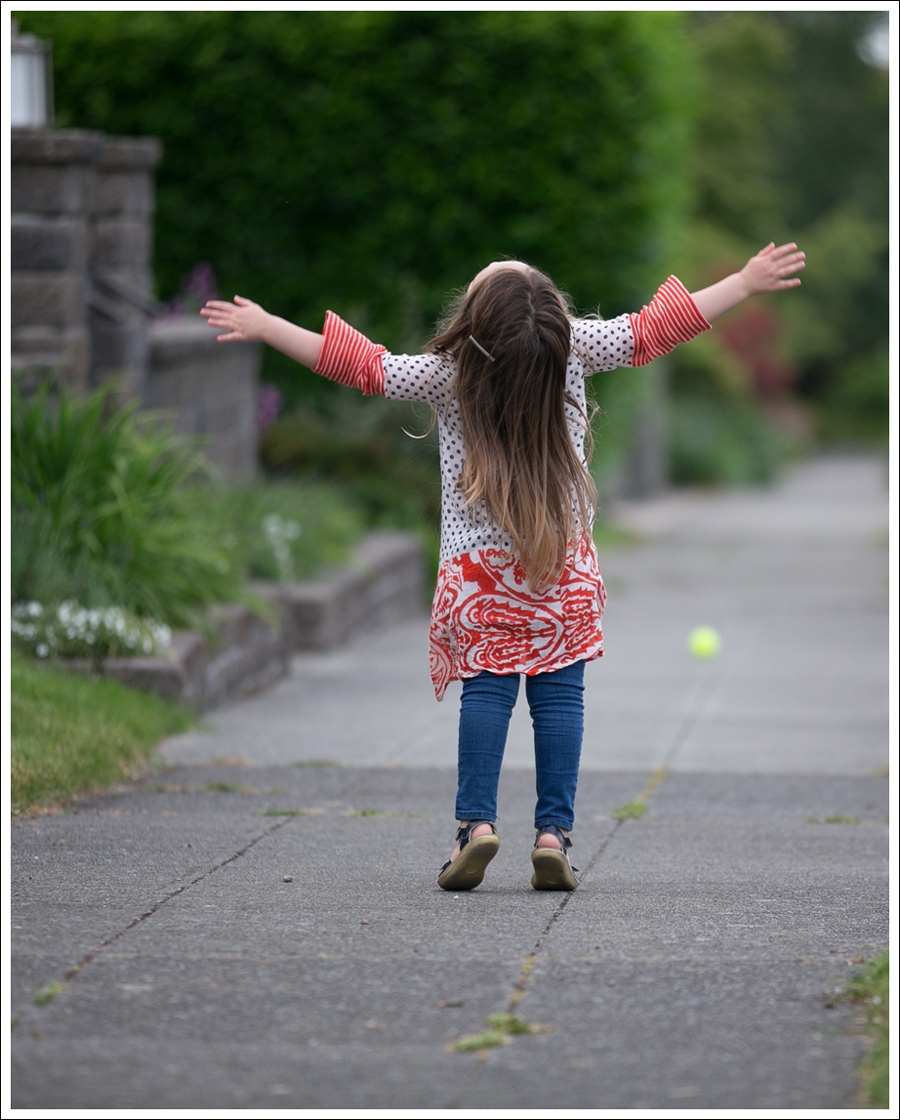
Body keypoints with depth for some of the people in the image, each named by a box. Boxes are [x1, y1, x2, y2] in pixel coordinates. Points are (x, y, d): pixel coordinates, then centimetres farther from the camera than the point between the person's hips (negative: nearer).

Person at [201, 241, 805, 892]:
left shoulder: (448, 374, -10)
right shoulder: (573, 348, -8)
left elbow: (365, 366, -6)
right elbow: (654, 330, -2)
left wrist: (265, 328, 2)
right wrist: (746, 284, 7)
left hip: (480, 567, -1)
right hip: (565, 561, 1)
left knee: (487, 688, 3)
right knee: (559, 691, 2)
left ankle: (478, 821, -9)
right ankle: (554, 833, -2)